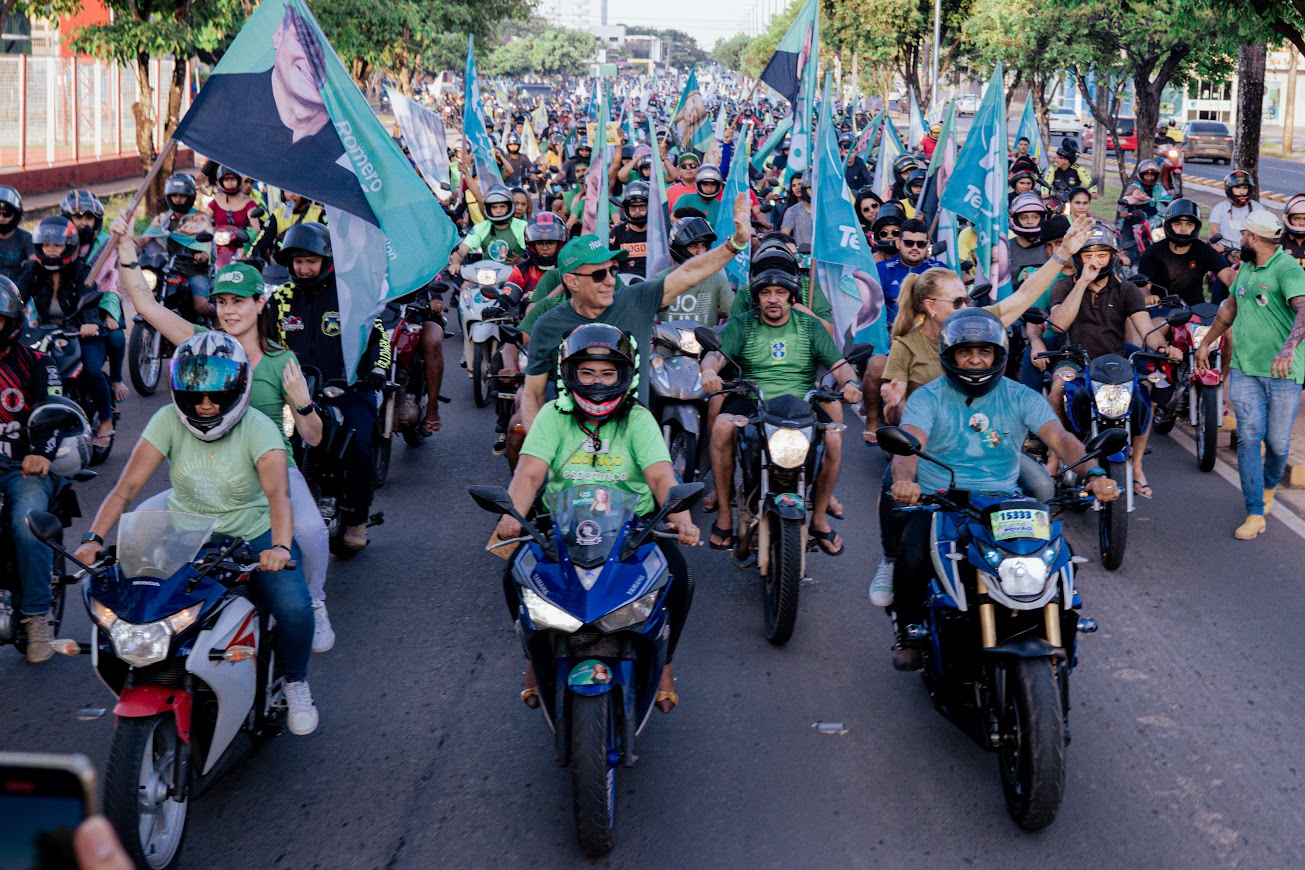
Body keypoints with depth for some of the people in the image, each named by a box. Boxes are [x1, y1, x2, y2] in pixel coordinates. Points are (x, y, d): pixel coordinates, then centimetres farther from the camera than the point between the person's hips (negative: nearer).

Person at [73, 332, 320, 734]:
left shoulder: (258, 428, -14)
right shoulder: (168, 421, -7)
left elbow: (278, 493, -29)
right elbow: (127, 486, -13)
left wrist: (280, 547, -49)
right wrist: (94, 538, -29)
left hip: (253, 537, -2)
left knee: (295, 609, -26)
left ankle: (295, 683, 7)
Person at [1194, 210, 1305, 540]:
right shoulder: (1246, 268, 13)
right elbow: (1230, 307, 28)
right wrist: (1206, 343, 33)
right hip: (1244, 369, 6)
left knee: (1277, 443, 5)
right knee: (1248, 438, -6)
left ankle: (1268, 487, 36)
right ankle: (1256, 513, -5)